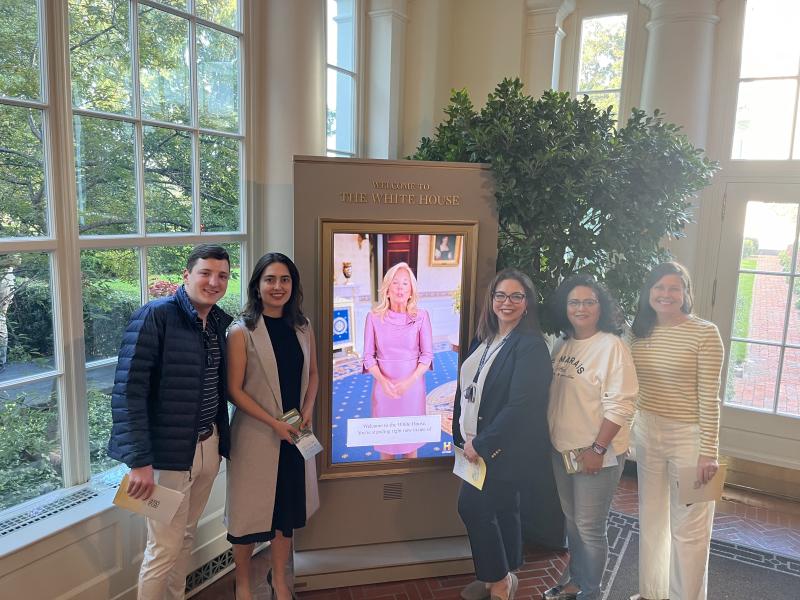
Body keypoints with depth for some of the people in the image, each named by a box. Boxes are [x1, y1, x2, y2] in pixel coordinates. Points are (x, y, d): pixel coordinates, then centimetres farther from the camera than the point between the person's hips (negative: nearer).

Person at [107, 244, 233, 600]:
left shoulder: (223, 322, 4)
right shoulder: (155, 316, -14)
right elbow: (128, 390, -18)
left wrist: (220, 440, 2)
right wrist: (139, 460, -21)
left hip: (209, 446, 6)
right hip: (168, 452, -6)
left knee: (186, 536, 20)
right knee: (164, 547, 6)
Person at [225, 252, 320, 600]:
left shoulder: (302, 327, 2)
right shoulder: (242, 331, -12)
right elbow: (235, 390, -12)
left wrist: (307, 410, -3)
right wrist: (273, 422, -16)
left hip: (295, 434, 5)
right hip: (256, 434, -4)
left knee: (287, 507, 16)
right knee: (250, 509, 9)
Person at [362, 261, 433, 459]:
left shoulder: (421, 316, -5)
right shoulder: (374, 317, -5)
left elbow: (427, 354, -4)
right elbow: (368, 356, -2)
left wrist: (410, 380, -17)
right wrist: (382, 380, -18)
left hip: (412, 383, 0)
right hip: (384, 384, 0)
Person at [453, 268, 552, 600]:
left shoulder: (531, 345, -16)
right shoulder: (484, 340, 8)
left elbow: (521, 404, -22)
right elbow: (467, 389, 10)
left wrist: (482, 444, -18)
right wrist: (463, 436, 4)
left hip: (505, 448, -7)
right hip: (478, 444, 7)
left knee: (472, 505, -6)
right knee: (502, 508, 18)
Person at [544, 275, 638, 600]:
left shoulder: (611, 346, -14)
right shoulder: (561, 345, 6)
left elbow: (620, 405, -18)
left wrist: (597, 449, -19)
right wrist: (550, 437, 11)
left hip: (596, 454, -6)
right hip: (561, 450, 6)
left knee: (589, 527, 6)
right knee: (571, 520, 20)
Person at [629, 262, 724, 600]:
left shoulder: (705, 333, -10)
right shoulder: (639, 332, 4)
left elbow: (709, 398, -12)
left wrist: (708, 452, -13)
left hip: (688, 437, -5)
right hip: (646, 434, 5)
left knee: (688, 529, 6)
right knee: (651, 521, 17)